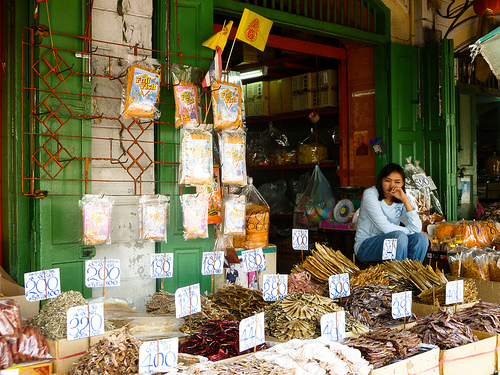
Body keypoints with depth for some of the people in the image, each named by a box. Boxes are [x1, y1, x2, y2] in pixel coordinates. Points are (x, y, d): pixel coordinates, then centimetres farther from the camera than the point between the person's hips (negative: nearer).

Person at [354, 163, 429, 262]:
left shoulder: (401, 199, 3)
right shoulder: (370, 194, -11)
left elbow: (417, 228, -13)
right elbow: (385, 228, -20)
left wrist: (405, 199, -17)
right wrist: (409, 231, -9)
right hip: (365, 245, -5)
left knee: (421, 238, -18)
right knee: (400, 236, -30)